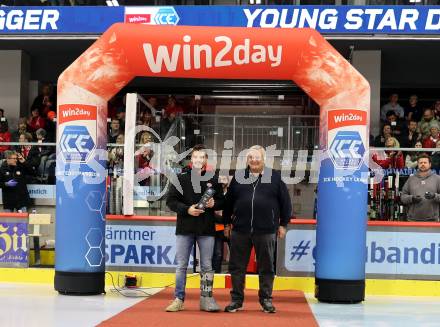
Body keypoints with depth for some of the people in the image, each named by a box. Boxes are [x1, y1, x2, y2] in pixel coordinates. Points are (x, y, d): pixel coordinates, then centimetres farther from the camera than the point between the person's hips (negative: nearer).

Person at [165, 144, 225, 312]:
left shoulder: (213, 179, 7)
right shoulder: (181, 178, 3)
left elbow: (222, 201, 11)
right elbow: (171, 201, 0)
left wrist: (214, 203, -11)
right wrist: (187, 209, -14)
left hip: (207, 229, 1)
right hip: (184, 229, -1)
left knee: (207, 266, 5)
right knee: (181, 266, 4)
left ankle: (206, 299, 13)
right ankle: (179, 299, 11)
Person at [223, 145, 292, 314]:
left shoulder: (275, 177, 3)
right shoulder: (238, 176, 8)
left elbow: (285, 202, 6)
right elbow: (228, 201, 13)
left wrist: (283, 224, 5)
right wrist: (227, 223, 12)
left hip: (266, 231, -2)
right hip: (240, 230, 2)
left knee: (266, 267, 7)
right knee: (237, 266, 6)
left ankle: (266, 299, 19)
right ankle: (236, 299, 17)